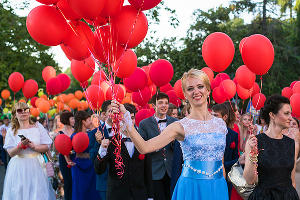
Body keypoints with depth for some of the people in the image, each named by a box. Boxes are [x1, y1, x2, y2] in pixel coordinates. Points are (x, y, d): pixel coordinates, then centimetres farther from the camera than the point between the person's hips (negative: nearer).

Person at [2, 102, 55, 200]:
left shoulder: (38, 127, 2)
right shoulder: (12, 131, 3)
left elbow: (46, 147, 1)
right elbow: (11, 153, -2)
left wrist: (33, 146, -16)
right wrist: (20, 145, -19)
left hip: (36, 166, 0)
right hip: (19, 168, 0)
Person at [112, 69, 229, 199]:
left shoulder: (221, 124, 6)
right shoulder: (181, 126, -6)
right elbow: (144, 147, -15)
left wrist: (223, 188, 8)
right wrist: (125, 118, -22)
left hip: (218, 188, 3)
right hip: (191, 188, -3)